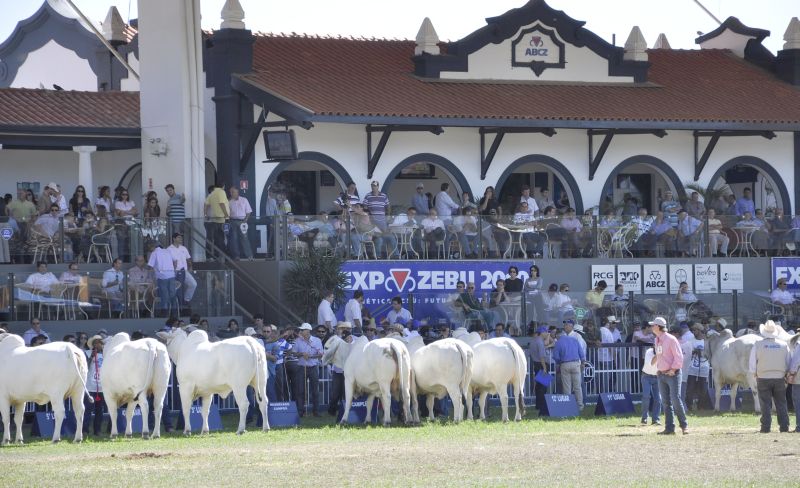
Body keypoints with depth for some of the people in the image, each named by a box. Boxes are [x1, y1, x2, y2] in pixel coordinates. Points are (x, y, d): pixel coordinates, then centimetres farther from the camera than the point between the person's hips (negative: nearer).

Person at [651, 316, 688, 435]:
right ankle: (669, 428, 6)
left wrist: (673, 369, -16)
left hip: (672, 374, -8)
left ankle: (684, 425, -3)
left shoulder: (671, 339, -11)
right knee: (666, 402, 5)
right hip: (661, 375, 8)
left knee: (676, 400, -12)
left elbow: (679, 356, -12)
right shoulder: (657, 340, 12)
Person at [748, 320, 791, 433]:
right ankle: (784, 427, 7)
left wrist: (755, 374, 13)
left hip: (763, 378, -2)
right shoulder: (784, 345, 0)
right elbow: (789, 363, 6)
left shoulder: (758, 345, -7)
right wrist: (785, 373, 20)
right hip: (779, 377, 2)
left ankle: (766, 427, 1)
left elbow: (752, 364, -4)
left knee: (766, 404, 3)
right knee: (781, 403, 9)